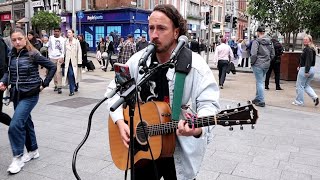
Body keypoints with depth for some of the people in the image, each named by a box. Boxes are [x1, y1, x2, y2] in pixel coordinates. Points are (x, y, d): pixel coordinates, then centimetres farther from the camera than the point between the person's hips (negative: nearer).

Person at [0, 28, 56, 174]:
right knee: (25, 123, 16)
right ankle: (33, 151, 33)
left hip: (29, 95, -6)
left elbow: (52, 67, -8)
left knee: (15, 125, -14)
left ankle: (18, 157, 1)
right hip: (16, 95, 6)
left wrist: (44, 84, -7)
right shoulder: (12, 55, 4)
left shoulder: (33, 54, -12)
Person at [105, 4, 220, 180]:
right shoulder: (138, 60, -3)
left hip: (180, 150, -3)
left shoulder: (194, 65, -17)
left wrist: (198, 128, -41)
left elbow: (208, 103, -20)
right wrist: (120, 121, -9)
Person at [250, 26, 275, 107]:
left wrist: (252, 62, -4)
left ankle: (261, 101, -1)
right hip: (267, 65, 7)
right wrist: (268, 61, 18)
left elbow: (254, 54, -18)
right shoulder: (270, 42, 8)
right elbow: (272, 54, 10)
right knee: (260, 81, 19)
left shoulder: (256, 41, -12)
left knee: (260, 82, -2)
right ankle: (257, 98, 28)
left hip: (258, 65, -6)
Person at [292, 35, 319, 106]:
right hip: (312, 69, 9)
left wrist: (306, 71, -24)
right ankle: (315, 97, 4)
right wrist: (300, 66, 17)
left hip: (305, 69, -9)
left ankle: (299, 101, 12)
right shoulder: (312, 49, 12)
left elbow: (308, 60, -23)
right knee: (306, 85, 20)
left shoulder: (307, 49, -17)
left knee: (300, 86, 4)